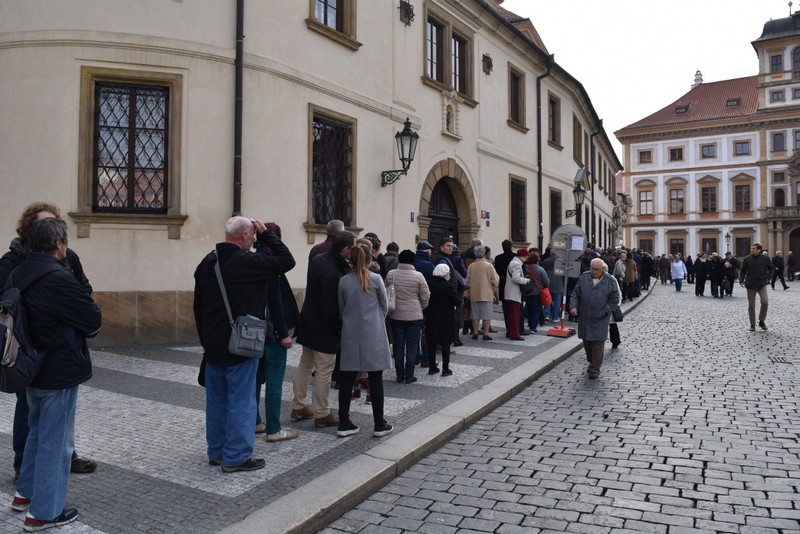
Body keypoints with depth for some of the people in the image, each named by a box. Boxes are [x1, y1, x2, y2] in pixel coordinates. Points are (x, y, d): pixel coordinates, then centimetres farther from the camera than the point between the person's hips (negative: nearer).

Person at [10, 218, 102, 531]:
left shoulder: (18, 275, 3)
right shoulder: (58, 279, -24)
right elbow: (94, 320, -19)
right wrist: (81, 331, 1)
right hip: (60, 372, -9)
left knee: (37, 432, 25)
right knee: (55, 440, 3)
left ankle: (25, 493, 38)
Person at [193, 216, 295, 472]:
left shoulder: (207, 262, 8)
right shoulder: (248, 262, -17)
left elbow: (198, 305, 14)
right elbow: (287, 260, -9)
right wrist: (267, 234, -1)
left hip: (212, 345, 8)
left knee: (216, 400, 16)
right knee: (241, 401, 2)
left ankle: (216, 452, 27)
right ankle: (236, 457, 8)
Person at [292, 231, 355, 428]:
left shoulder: (318, 260, 2)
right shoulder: (333, 274, -28)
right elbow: (331, 309, -25)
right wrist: (341, 328, -11)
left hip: (308, 322, 10)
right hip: (324, 328, -10)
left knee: (305, 365, 19)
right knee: (324, 371, 3)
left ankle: (298, 407, 30)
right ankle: (322, 414, 13)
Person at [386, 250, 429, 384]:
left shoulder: (390, 274, -2)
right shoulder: (418, 276, -9)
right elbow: (425, 296, -4)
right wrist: (421, 308, 15)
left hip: (395, 315, 3)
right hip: (414, 316, -2)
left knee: (398, 345, 11)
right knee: (411, 345, 6)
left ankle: (400, 374, 17)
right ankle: (409, 375, 10)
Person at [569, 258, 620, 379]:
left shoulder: (610, 281, -4)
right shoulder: (583, 278, 4)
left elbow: (614, 299, -1)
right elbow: (575, 293, 8)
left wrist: (603, 312, -10)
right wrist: (573, 306, -8)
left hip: (600, 319, -3)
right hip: (584, 317, 3)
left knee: (598, 343, -2)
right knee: (586, 341, 12)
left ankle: (595, 368, 7)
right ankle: (592, 362, 31)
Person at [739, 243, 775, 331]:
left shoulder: (765, 258, -1)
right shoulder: (747, 259, 0)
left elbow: (771, 268, 12)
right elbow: (742, 271, 8)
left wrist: (767, 278, 2)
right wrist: (741, 281, -2)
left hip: (761, 284, -1)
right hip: (750, 284, 1)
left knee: (765, 302, -16)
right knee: (751, 305, 3)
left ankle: (761, 321, 5)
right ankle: (752, 325, 12)